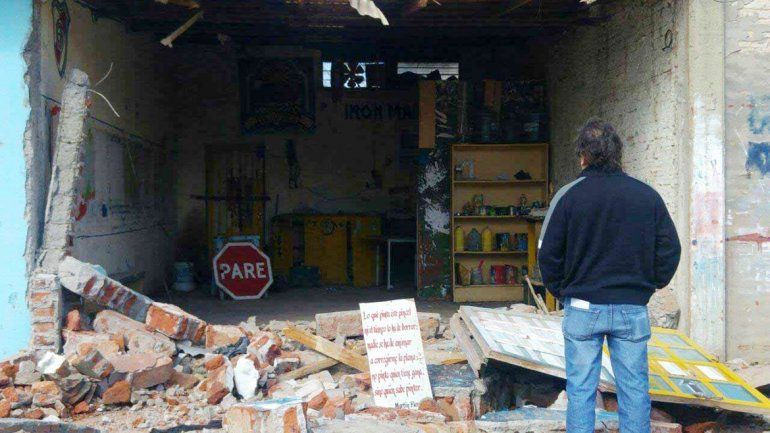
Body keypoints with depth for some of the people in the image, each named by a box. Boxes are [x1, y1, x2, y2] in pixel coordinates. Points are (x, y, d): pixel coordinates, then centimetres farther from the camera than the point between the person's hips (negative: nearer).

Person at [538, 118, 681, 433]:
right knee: (634, 389, 10)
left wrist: (561, 291, 11)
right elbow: (670, 250, 4)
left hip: (583, 307, -1)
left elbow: (548, 254, -3)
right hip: (633, 309, 2)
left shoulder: (568, 195, -5)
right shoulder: (647, 195, 2)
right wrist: (649, 286, 16)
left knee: (580, 389, 6)